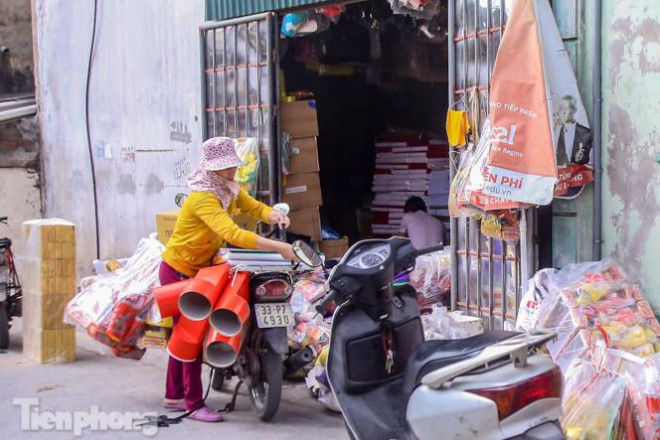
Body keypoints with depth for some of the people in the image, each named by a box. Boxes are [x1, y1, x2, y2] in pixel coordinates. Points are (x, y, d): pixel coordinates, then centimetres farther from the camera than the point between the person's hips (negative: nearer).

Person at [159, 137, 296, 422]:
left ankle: (173, 396, 28)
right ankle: (194, 404, 1)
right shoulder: (203, 198, -29)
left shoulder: (230, 190, 0)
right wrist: (278, 247, -46)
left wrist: (273, 215, -29)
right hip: (178, 271, -9)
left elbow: (255, 207, -4)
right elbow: (232, 234, -41)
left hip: (199, 270, 9)